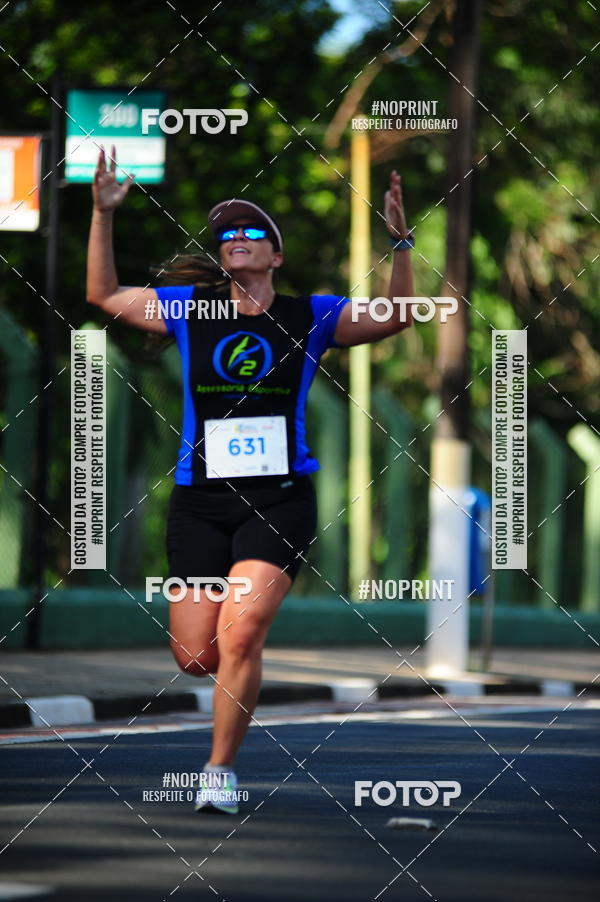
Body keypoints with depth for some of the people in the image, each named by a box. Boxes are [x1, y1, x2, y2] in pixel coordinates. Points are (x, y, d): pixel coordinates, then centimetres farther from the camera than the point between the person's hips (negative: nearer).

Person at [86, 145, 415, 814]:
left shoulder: (310, 318, 6)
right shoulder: (189, 310, 9)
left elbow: (397, 317, 1)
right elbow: (102, 295, 16)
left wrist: (399, 242, -11)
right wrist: (103, 216, 7)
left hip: (280, 497, -2)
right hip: (200, 500, 2)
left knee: (240, 636, -18)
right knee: (195, 657, -3)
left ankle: (221, 770, -3)